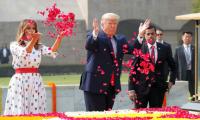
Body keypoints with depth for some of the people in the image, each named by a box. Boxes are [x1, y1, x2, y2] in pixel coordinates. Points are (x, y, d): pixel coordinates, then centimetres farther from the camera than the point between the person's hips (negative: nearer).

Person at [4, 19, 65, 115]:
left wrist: (59, 37, -22)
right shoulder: (14, 45, 1)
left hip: (36, 81, 4)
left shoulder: (38, 47, 13)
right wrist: (33, 40, -36)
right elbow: (24, 53, -20)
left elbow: (52, 52, -6)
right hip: (20, 80, -4)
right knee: (19, 110, -5)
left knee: (36, 110, 1)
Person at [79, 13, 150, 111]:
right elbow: (88, 46, -22)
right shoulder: (94, 36, -3)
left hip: (112, 85, 6)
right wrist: (95, 33, -41)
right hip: (96, 83, -6)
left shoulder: (120, 39, 17)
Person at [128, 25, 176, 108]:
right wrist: (131, 89, -9)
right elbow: (133, 69, -5)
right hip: (141, 88, -2)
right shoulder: (139, 49, -4)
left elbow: (173, 66, 20)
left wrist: (171, 81, 10)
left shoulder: (163, 49, 6)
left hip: (158, 88, 2)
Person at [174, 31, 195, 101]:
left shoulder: (195, 49, 7)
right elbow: (175, 63, 6)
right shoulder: (178, 49, 6)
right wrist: (176, 75, 1)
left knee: (193, 92, 1)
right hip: (182, 74, -1)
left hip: (193, 73, 1)